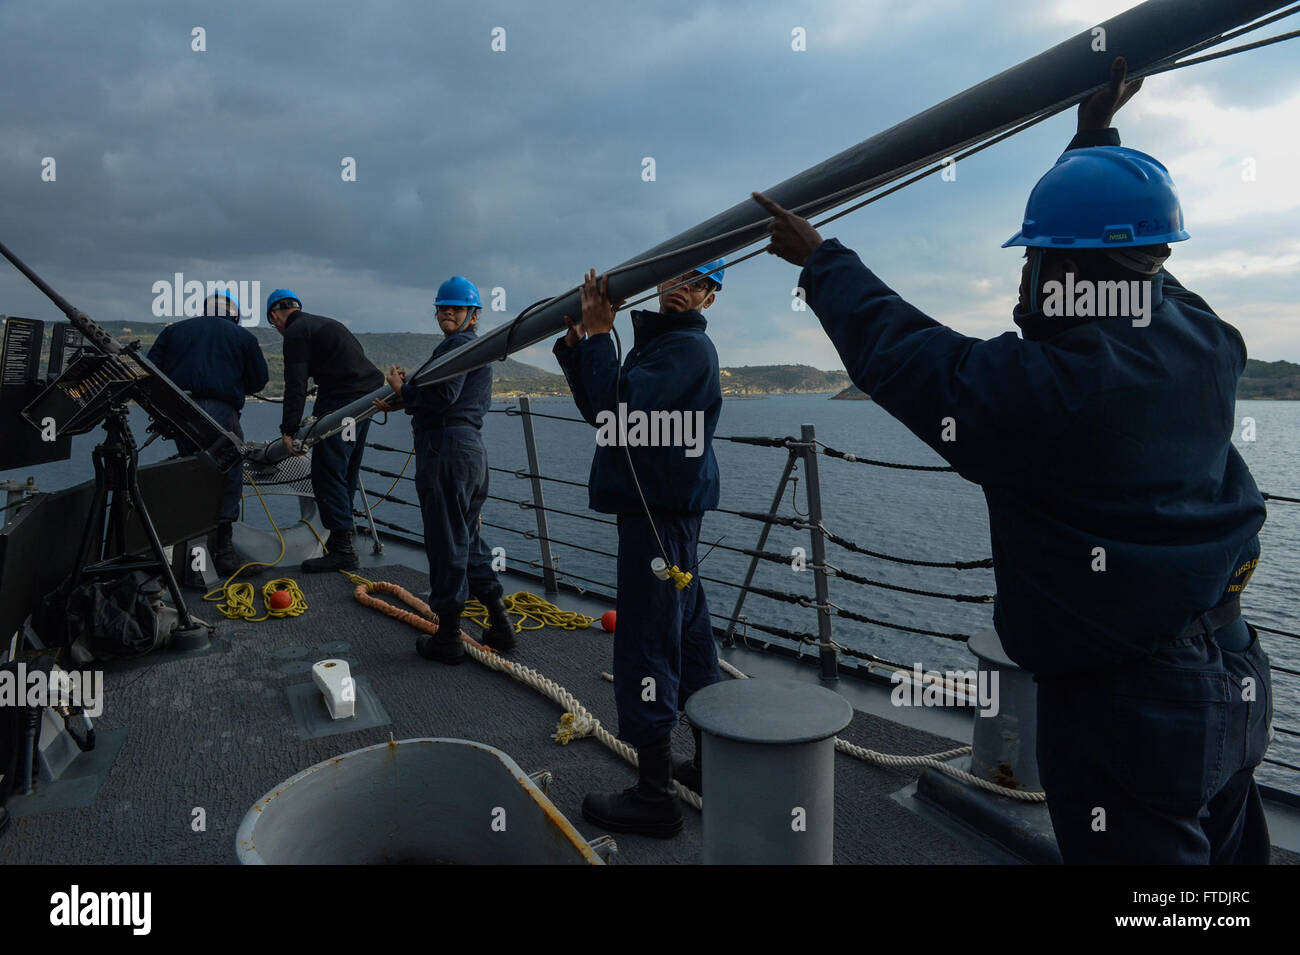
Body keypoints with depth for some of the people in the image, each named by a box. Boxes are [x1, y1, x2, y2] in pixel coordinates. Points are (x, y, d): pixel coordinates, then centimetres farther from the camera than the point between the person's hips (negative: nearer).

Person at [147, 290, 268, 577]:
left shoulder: (174, 330, 21)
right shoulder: (243, 337, 13)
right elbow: (259, 381, 12)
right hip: (220, 412, -4)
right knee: (228, 480, 1)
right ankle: (224, 551, -3)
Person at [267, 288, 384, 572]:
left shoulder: (296, 332, -3)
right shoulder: (326, 323, 26)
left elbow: (295, 385, -13)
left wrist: (289, 429, -15)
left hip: (341, 400, -10)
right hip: (366, 398, 10)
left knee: (328, 475, -8)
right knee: (346, 474, 17)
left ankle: (343, 551, -10)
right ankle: (344, 533, 26)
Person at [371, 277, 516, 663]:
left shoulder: (459, 344, -9)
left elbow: (443, 396, -21)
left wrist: (402, 388, -5)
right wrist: (401, 402, 12)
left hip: (447, 451, -11)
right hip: (471, 447, 11)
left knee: (446, 545, -3)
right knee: (468, 540, 17)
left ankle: (448, 638, 5)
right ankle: (500, 624, 20)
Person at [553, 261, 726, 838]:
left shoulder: (689, 347, -12)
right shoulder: (656, 340, 20)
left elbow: (622, 406, -26)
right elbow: (598, 409, 17)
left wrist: (597, 334, -17)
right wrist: (576, 342, 7)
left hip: (660, 513, -11)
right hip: (663, 505, 11)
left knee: (645, 646, -7)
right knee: (687, 634, 17)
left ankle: (654, 797, 2)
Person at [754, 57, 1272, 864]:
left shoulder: (1045, 390, -27)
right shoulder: (1207, 343, -3)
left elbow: (896, 350, -14)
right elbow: (1121, 248, 15)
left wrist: (821, 260, 1)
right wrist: (1095, 132, 26)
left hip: (1125, 707, -8)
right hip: (1234, 680, 9)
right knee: (1224, 849, 24)